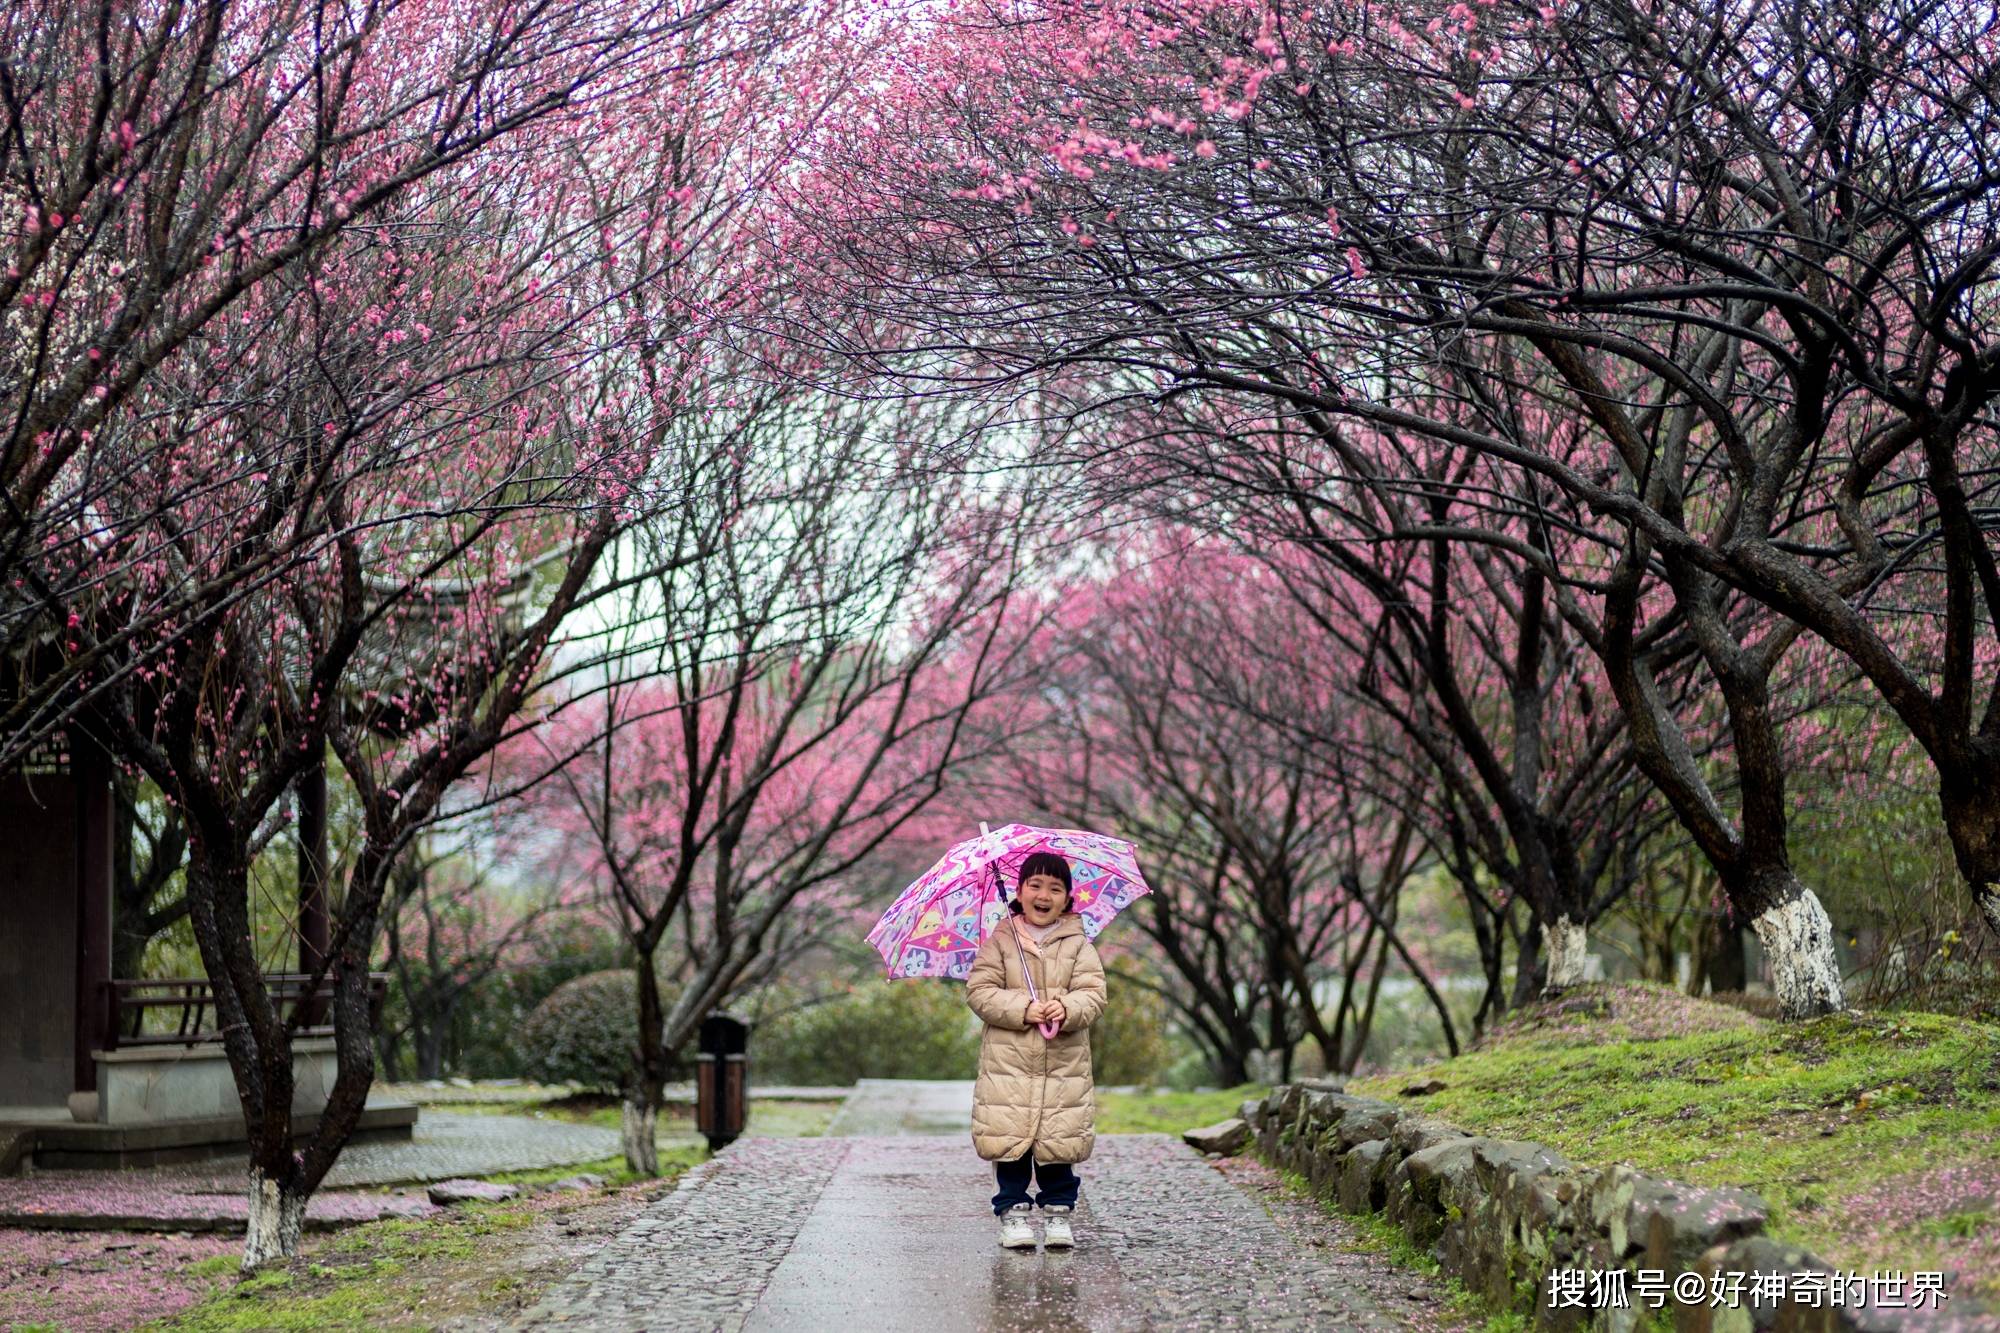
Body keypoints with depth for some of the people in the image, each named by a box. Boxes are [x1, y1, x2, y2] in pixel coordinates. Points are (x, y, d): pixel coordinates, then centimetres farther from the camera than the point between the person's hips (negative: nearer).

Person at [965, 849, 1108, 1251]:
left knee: (1061, 1140, 3)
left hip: (1065, 1064, 1)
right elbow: (979, 990, -4)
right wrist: (1023, 1009, -16)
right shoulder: (1000, 941, 2)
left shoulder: (1078, 945, 5)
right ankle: (1012, 1211, 10)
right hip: (1009, 1062, -1)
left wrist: (1068, 1009, -22)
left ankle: (1058, 1211, 16)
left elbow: (1094, 993, -1)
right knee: (1010, 1139, -1)